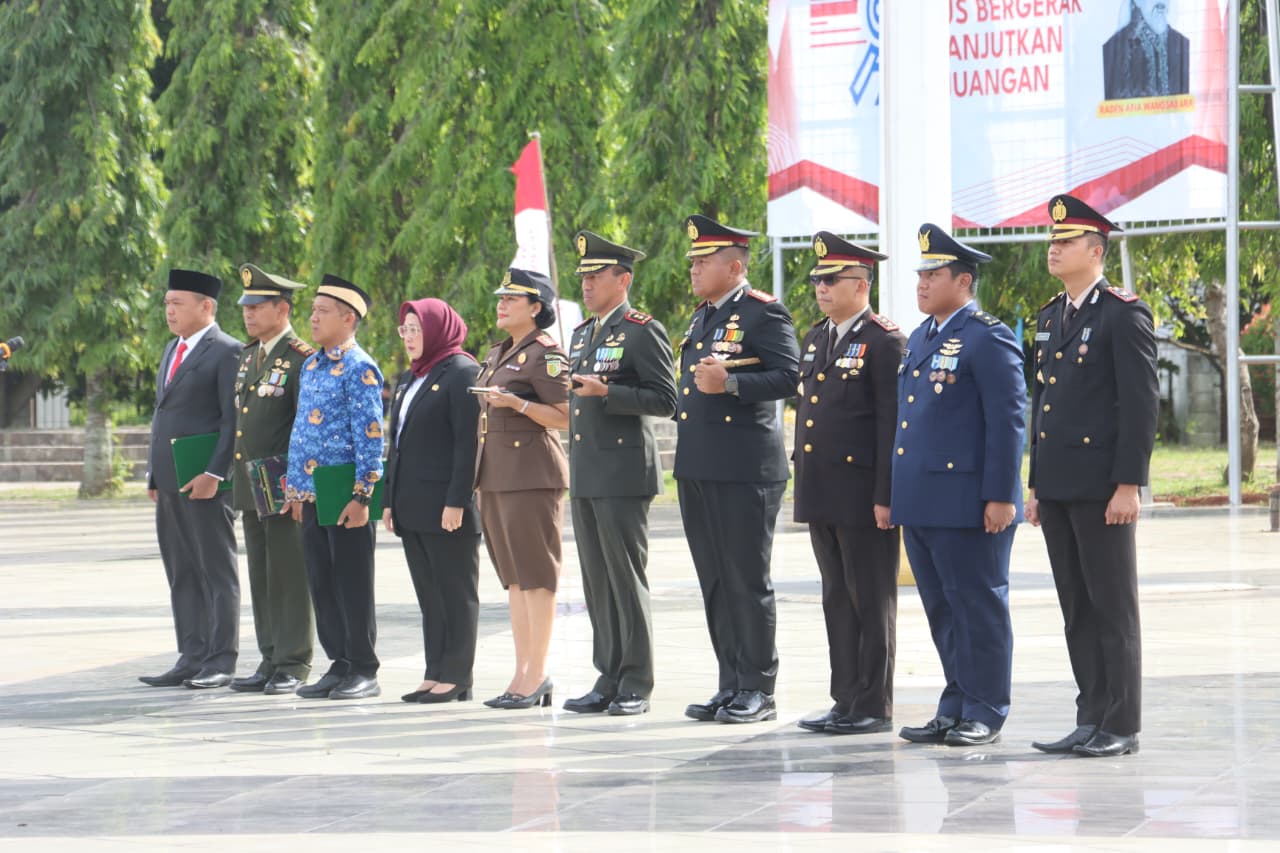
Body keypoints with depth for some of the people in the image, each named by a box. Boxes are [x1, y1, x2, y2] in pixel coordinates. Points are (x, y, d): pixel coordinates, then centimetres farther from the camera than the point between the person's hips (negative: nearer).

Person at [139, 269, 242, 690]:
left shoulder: (227, 352, -8)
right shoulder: (173, 350, 19)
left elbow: (234, 421, -14)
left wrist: (214, 474, -20)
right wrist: (153, 474, 17)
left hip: (206, 481, -9)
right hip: (171, 481, 9)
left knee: (217, 573, -2)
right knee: (181, 575, 9)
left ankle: (221, 662, 0)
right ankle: (191, 659, 13)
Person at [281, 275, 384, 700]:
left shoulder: (359, 369, -10)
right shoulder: (311, 366, 14)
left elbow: (370, 437, -14)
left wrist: (361, 495, -18)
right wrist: (294, 488, 16)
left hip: (347, 497, -8)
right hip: (312, 493, 8)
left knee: (352, 584, -2)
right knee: (321, 582, 10)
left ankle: (364, 671, 5)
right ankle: (339, 664, 18)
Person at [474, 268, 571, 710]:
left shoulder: (545, 354, -9)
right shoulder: (497, 355, 18)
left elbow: (563, 417, -12)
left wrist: (518, 403, -22)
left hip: (531, 472, -9)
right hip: (495, 475, 9)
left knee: (535, 577, -6)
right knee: (513, 578, 10)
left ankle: (536, 677, -4)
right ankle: (523, 674, 14)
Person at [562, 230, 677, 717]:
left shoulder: (643, 331, -6)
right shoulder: (582, 334, 19)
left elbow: (664, 401, -13)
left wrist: (606, 391, -20)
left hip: (624, 475, -8)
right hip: (585, 476, 8)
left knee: (627, 579, -6)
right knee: (596, 582, 8)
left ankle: (636, 685, -1)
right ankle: (609, 680, 13)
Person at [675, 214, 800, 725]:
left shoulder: (764, 313, -8)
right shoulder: (701, 318, 18)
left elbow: (788, 376, -17)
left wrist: (729, 383, -24)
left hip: (745, 471, -8)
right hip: (697, 470, 8)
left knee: (747, 581, -3)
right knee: (714, 582, 10)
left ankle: (758, 690, 3)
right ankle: (730, 684, 16)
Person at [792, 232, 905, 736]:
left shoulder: (885, 343, -10)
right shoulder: (815, 340, 15)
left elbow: (893, 425, -14)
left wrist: (886, 496, -17)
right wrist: (801, 483, 17)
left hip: (863, 496, -8)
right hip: (822, 495, 8)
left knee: (871, 601, -1)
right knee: (837, 599, 11)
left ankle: (874, 707, 5)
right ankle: (845, 700, 17)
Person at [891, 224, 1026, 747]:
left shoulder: (988, 338, -9)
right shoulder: (919, 339, 17)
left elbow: (1008, 420, -13)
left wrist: (1001, 497, -17)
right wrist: (896, 496, 20)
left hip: (968, 505, -9)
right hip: (921, 504, 9)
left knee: (978, 606, -1)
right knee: (941, 610, 13)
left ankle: (984, 714, 5)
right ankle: (955, 708, 20)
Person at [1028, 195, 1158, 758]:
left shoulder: (1124, 314, -8)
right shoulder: (1050, 317, 16)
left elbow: (1142, 404, -12)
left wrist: (1128, 484, -17)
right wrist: (1035, 485, 17)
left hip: (1102, 489, -8)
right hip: (1058, 489, 8)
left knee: (1112, 607, -2)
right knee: (1076, 611, 10)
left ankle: (1121, 726, 2)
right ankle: (1091, 720, 15)